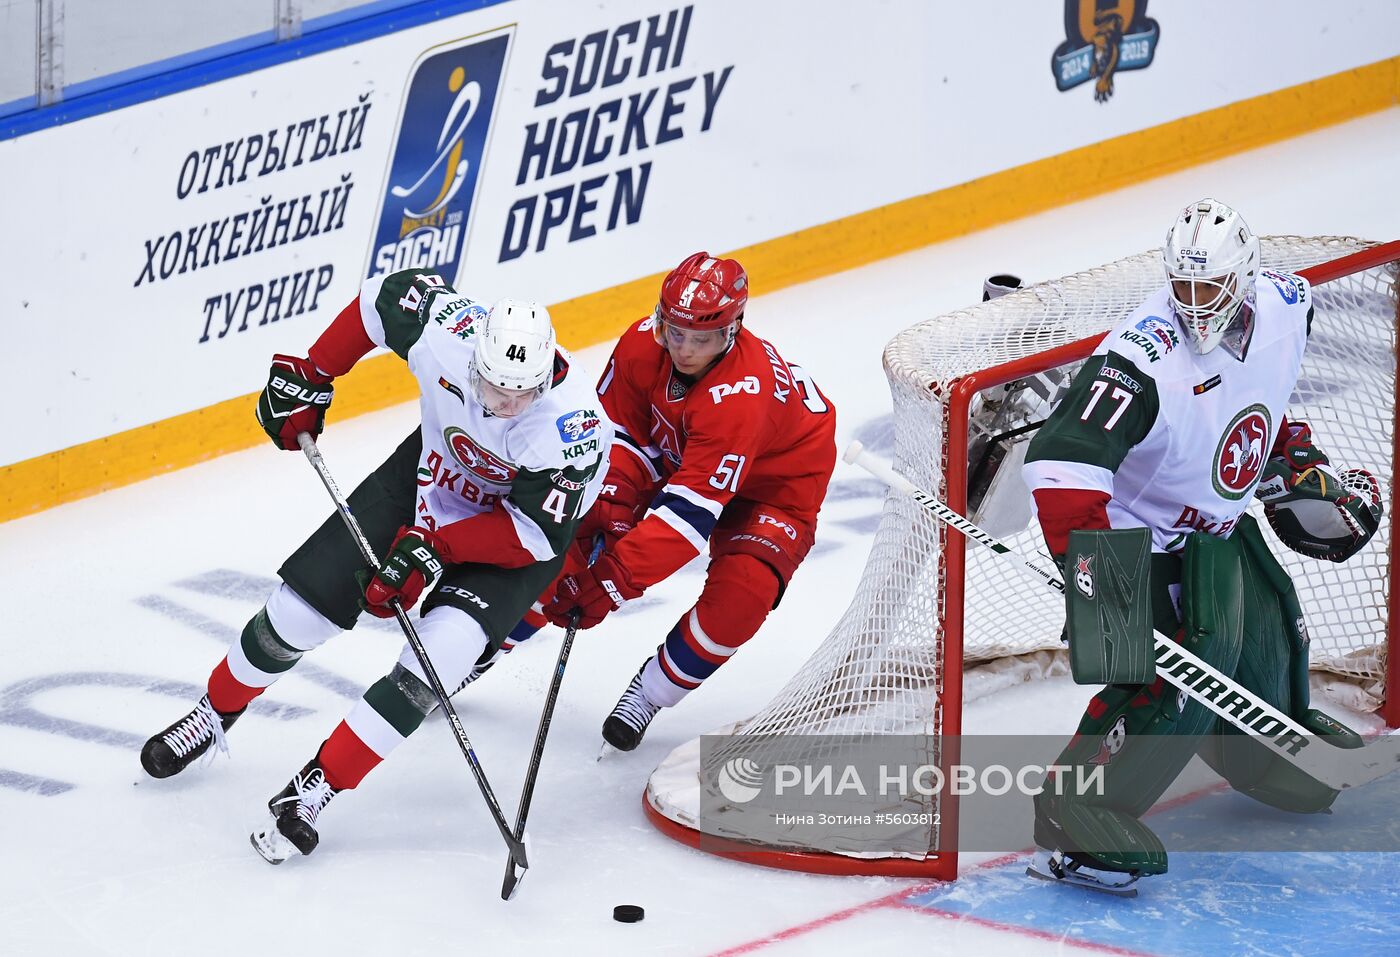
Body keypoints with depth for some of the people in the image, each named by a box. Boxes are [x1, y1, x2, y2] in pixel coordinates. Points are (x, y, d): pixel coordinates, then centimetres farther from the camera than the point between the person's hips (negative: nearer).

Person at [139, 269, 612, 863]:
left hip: (522, 529, -4)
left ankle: (317, 787, -14)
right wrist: (308, 376, -4)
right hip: (431, 473, 4)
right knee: (306, 596, 3)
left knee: (444, 646, -25)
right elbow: (386, 295, -7)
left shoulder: (572, 423, -38)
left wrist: (435, 548, -34)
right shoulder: (444, 328, -30)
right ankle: (215, 714, 31)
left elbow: (536, 532, -29)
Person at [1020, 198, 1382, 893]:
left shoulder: (1285, 307, -11)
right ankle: (1074, 819, -13)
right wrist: (1088, 560, -47)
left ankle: (1278, 737, 50)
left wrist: (1296, 458, 14)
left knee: (1272, 634, 18)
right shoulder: (1144, 358, -34)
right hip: (1143, 535, -7)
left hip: (1221, 518, 7)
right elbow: (1063, 462, -40)